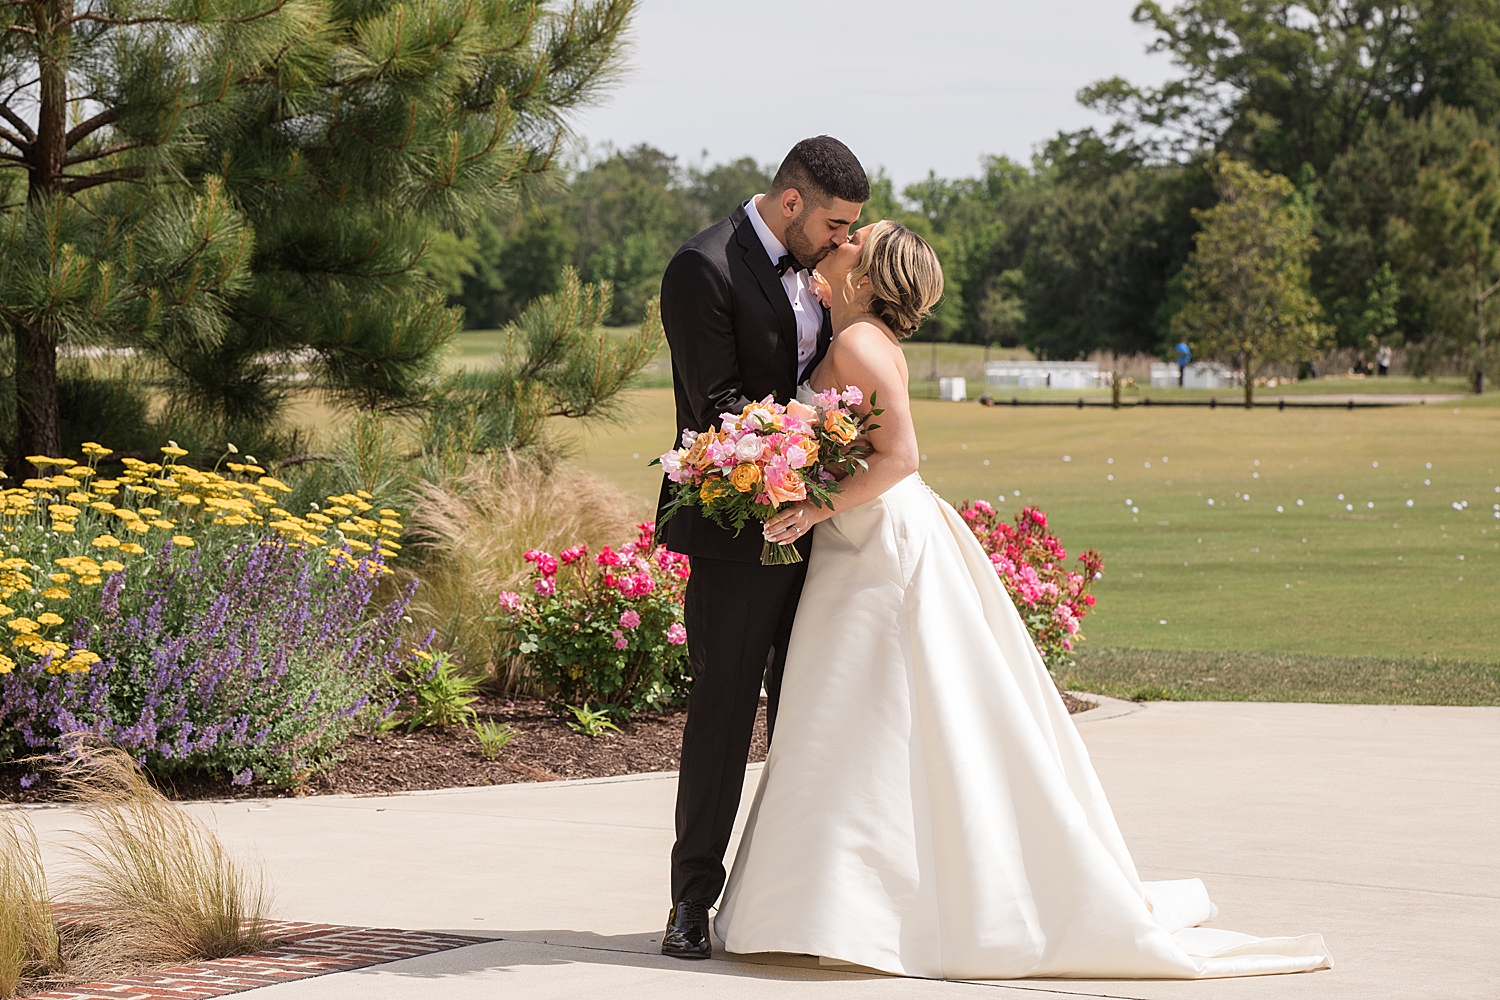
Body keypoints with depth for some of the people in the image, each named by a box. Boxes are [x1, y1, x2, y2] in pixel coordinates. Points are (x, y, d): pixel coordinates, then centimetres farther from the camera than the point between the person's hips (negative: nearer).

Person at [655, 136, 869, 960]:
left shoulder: (808, 270, 11)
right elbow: (717, 405, -18)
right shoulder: (704, 268, -13)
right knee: (724, 707, -5)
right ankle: (693, 900, 2)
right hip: (735, 527, -7)